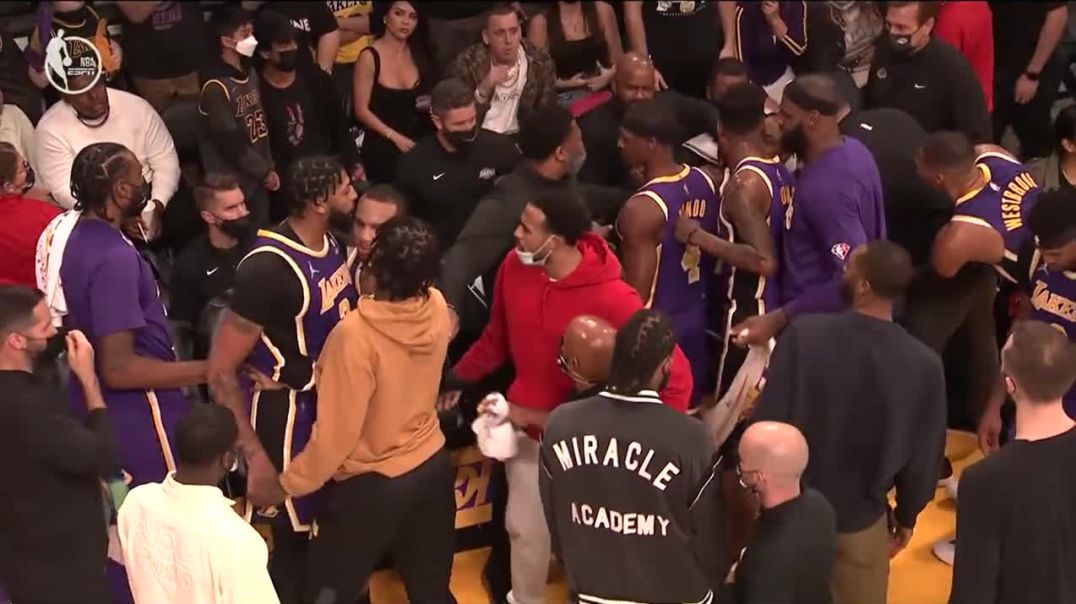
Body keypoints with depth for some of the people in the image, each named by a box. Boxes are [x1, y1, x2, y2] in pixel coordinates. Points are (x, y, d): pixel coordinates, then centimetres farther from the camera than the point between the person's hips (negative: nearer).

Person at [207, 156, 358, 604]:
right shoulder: (269, 268, -27)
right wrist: (255, 456, -25)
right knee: (294, 540, 5)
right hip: (288, 414, -8)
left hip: (331, 401, 8)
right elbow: (221, 371, -23)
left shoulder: (330, 243, -1)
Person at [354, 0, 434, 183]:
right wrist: (395, 137, -13)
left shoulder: (418, 54, 7)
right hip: (382, 146, -4)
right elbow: (362, 110, -7)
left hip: (417, 142, 4)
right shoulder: (370, 57, -7)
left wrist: (433, 105, 0)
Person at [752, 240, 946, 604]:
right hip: (862, 518, 0)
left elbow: (768, 420, -16)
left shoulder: (804, 334, -22)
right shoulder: (924, 364, -18)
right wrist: (907, 515, 11)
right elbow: (924, 456, -8)